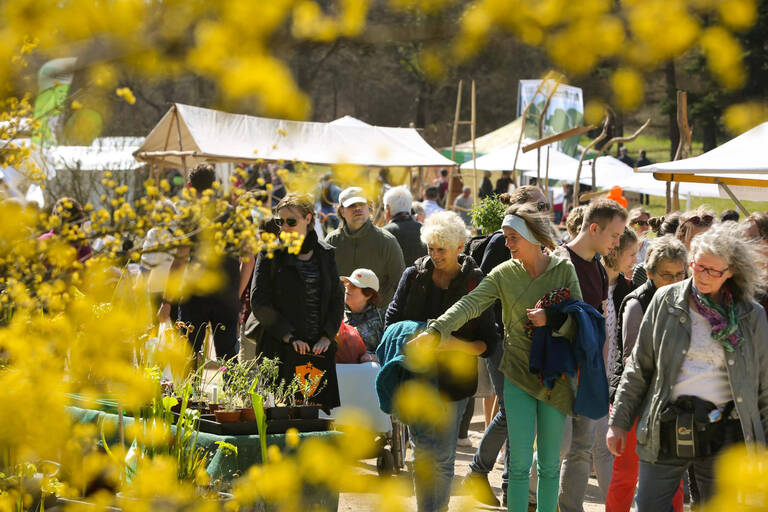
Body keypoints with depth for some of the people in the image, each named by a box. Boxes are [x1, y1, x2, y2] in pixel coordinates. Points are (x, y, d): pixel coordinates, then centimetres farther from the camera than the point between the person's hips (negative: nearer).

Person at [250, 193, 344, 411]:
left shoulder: (325, 253, 11)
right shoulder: (272, 253, 1)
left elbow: (337, 299, 12)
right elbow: (259, 302, -4)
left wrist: (327, 336, -2)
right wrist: (289, 337, -11)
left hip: (320, 350, 3)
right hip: (282, 350, -3)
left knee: (321, 409, 0)